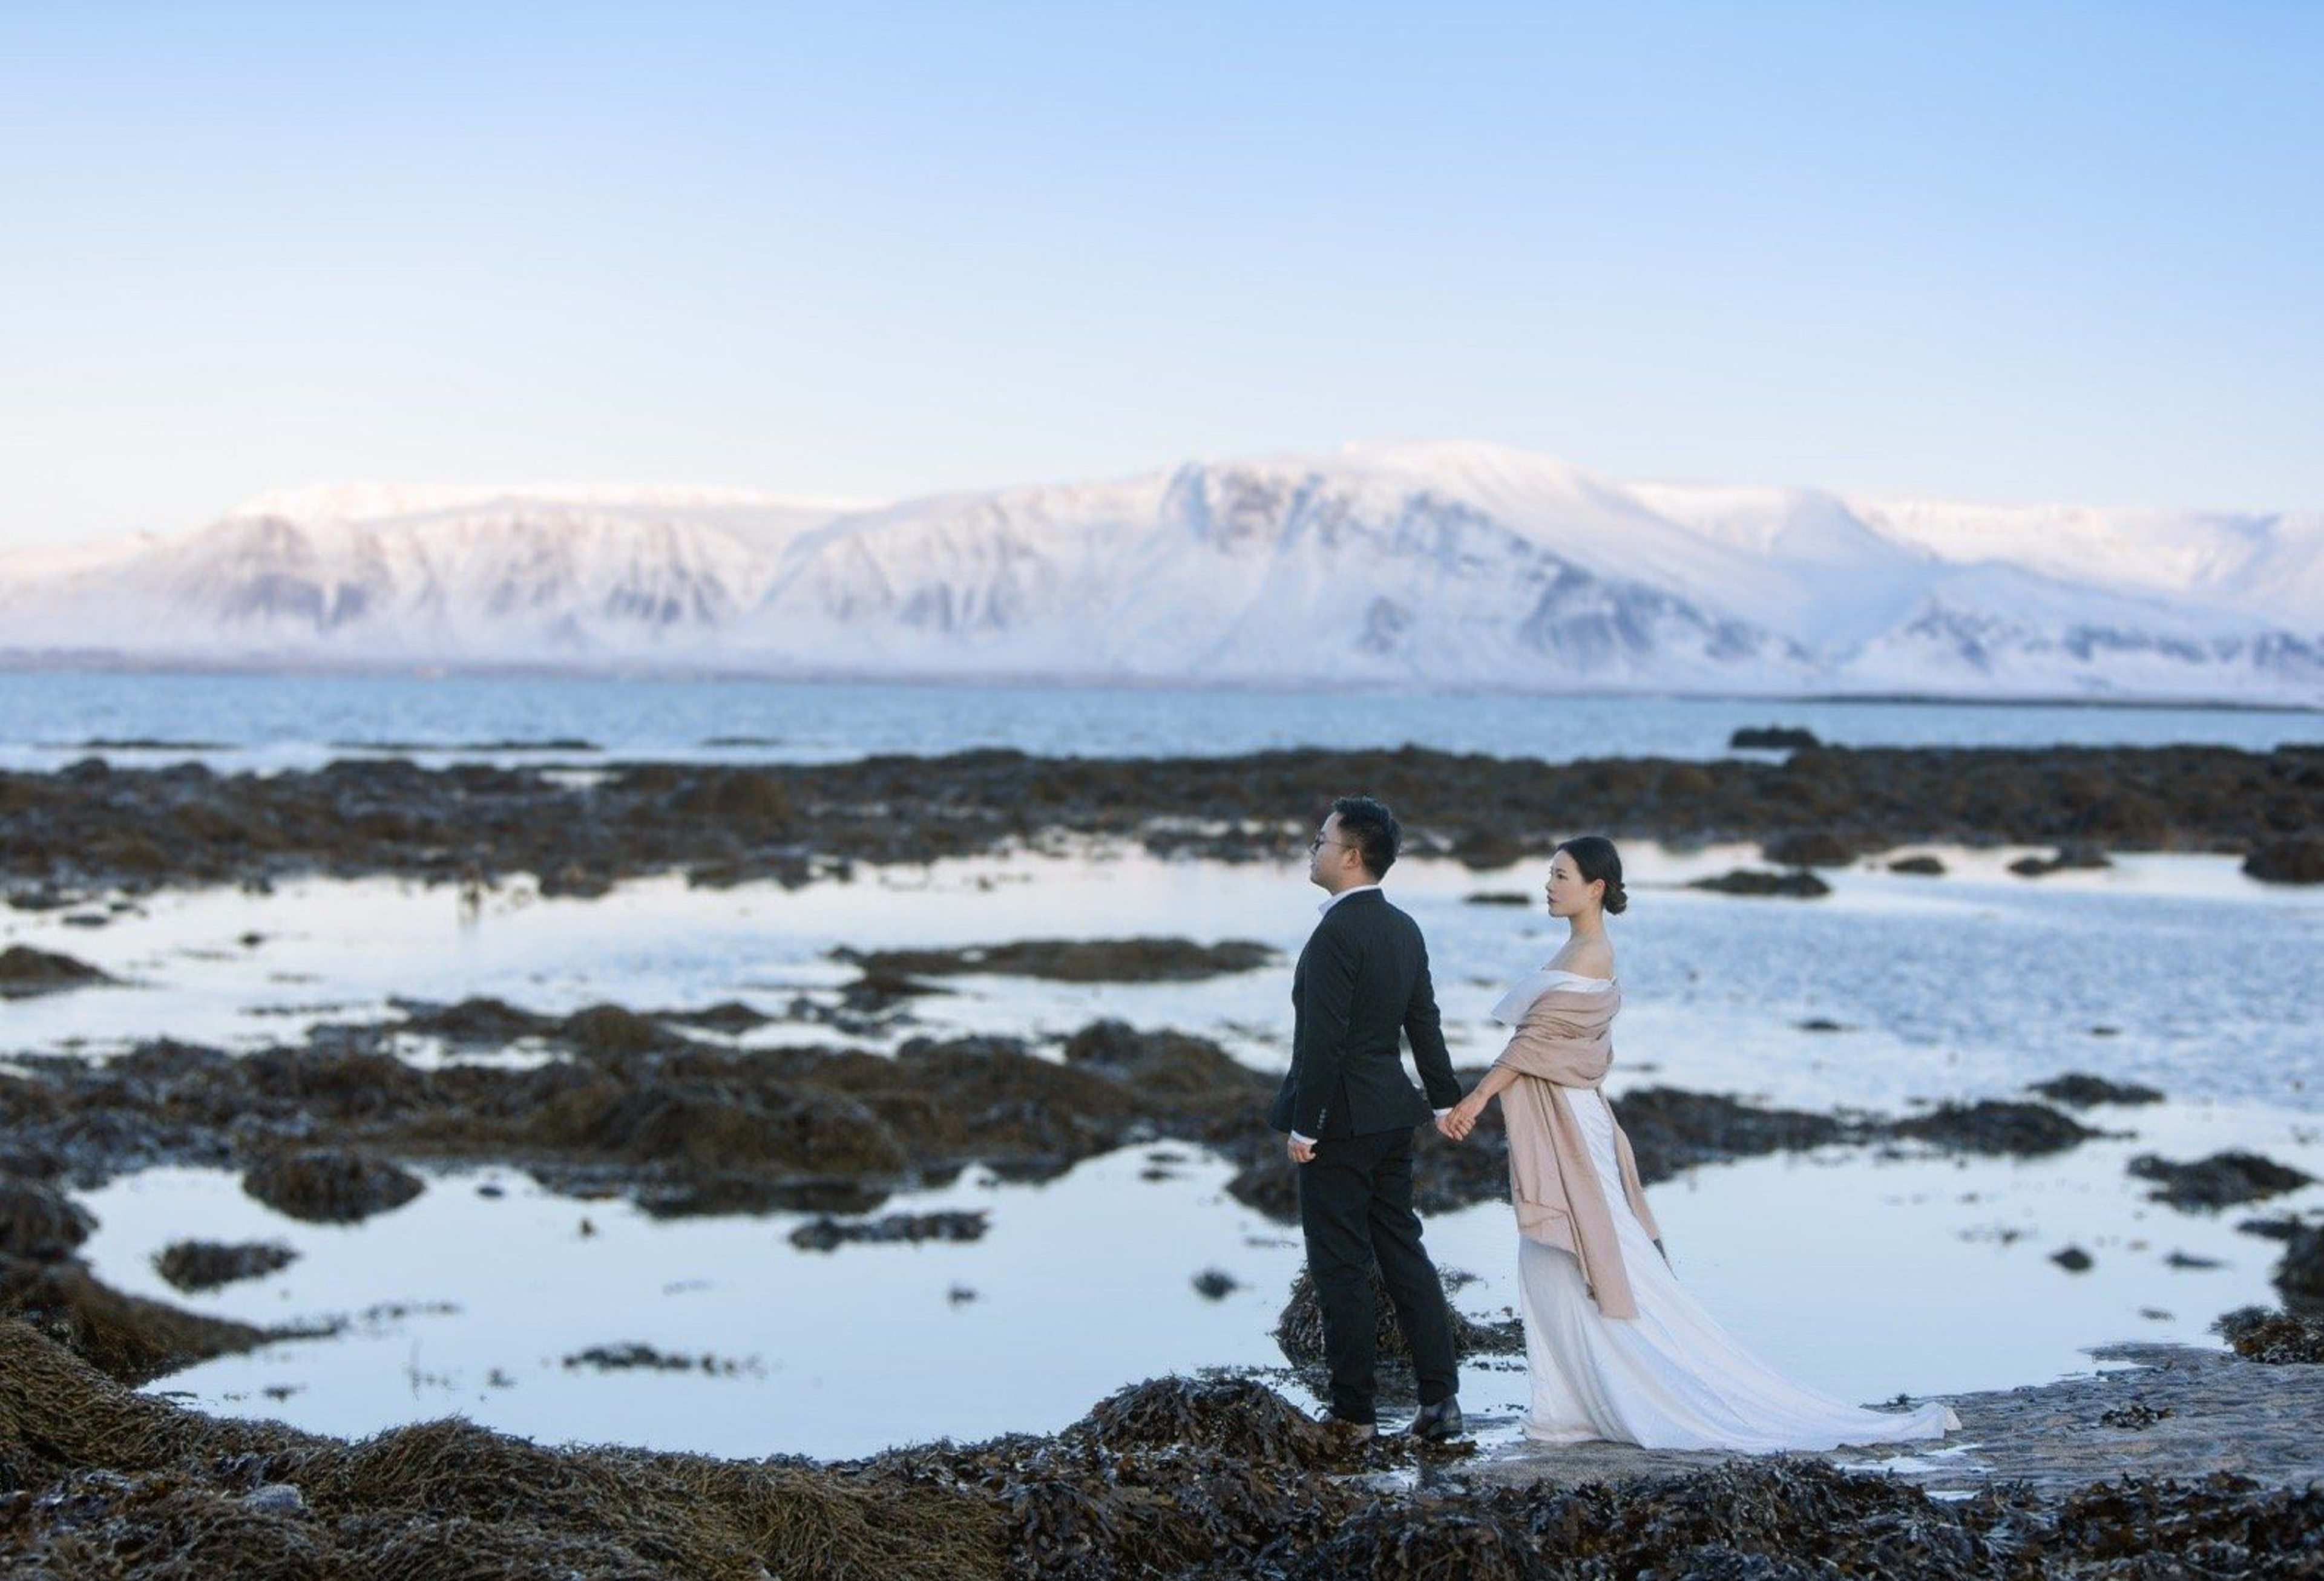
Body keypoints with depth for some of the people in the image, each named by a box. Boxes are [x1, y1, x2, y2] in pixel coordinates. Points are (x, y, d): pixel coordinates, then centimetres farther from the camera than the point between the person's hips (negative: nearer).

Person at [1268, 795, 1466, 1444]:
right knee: (1403, 1251, 13)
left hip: (1340, 1121, -8)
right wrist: (1448, 1099, 23)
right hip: (1392, 1116, 9)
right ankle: (1441, 1397, 13)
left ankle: (1352, 1414, 6)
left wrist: (1303, 1127, -16)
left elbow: (1323, 1039, -20)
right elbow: (1425, 1024, 15)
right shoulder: (1405, 929, 8)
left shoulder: (1336, 933, -18)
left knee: (1341, 1268, 0)